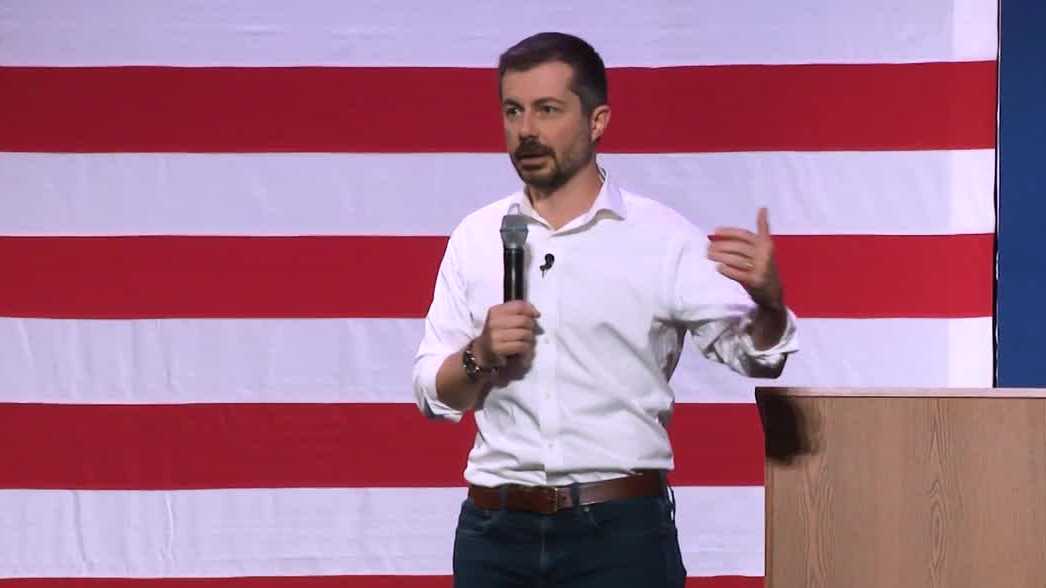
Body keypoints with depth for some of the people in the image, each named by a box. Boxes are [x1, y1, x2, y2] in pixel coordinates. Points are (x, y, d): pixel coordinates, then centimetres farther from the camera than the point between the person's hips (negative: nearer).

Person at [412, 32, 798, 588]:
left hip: (622, 528, -3)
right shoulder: (476, 238, 7)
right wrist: (481, 357, -11)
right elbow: (432, 395, 10)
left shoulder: (661, 238, -1)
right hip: (497, 529, 3)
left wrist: (768, 301, -27)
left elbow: (753, 354, -6)